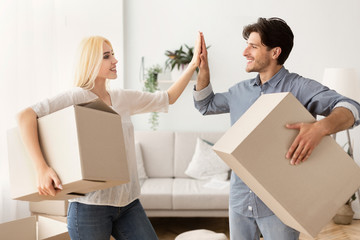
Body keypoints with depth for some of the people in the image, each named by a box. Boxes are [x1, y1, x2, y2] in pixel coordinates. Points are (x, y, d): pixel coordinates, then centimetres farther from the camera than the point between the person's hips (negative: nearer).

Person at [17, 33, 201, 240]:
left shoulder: (123, 98, 10)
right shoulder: (78, 97, -11)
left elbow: (168, 98, 20)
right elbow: (25, 116, -21)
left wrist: (194, 65, 14)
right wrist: (41, 167, -30)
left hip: (128, 201, 6)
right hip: (91, 205, -6)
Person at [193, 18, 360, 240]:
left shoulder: (299, 88, -11)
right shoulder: (240, 90, 7)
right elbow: (206, 104, 22)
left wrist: (321, 127, -43)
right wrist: (203, 67, 8)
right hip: (240, 199, 5)